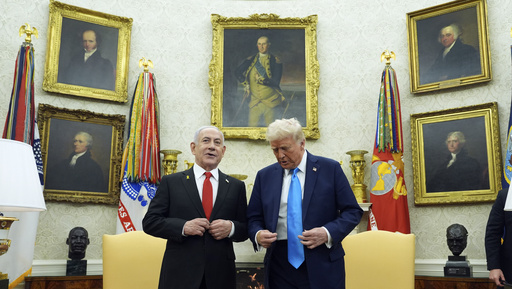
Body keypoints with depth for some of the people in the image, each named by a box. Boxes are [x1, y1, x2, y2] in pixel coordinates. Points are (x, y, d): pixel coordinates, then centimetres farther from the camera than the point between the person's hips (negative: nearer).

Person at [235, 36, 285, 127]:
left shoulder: (275, 61, -5)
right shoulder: (251, 60, 6)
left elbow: (275, 82, -11)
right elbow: (238, 72, 12)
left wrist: (262, 80, -21)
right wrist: (245, 84, 1)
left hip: (269, 99, -3)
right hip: (255, 99, 3)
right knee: (252, 124, 0)